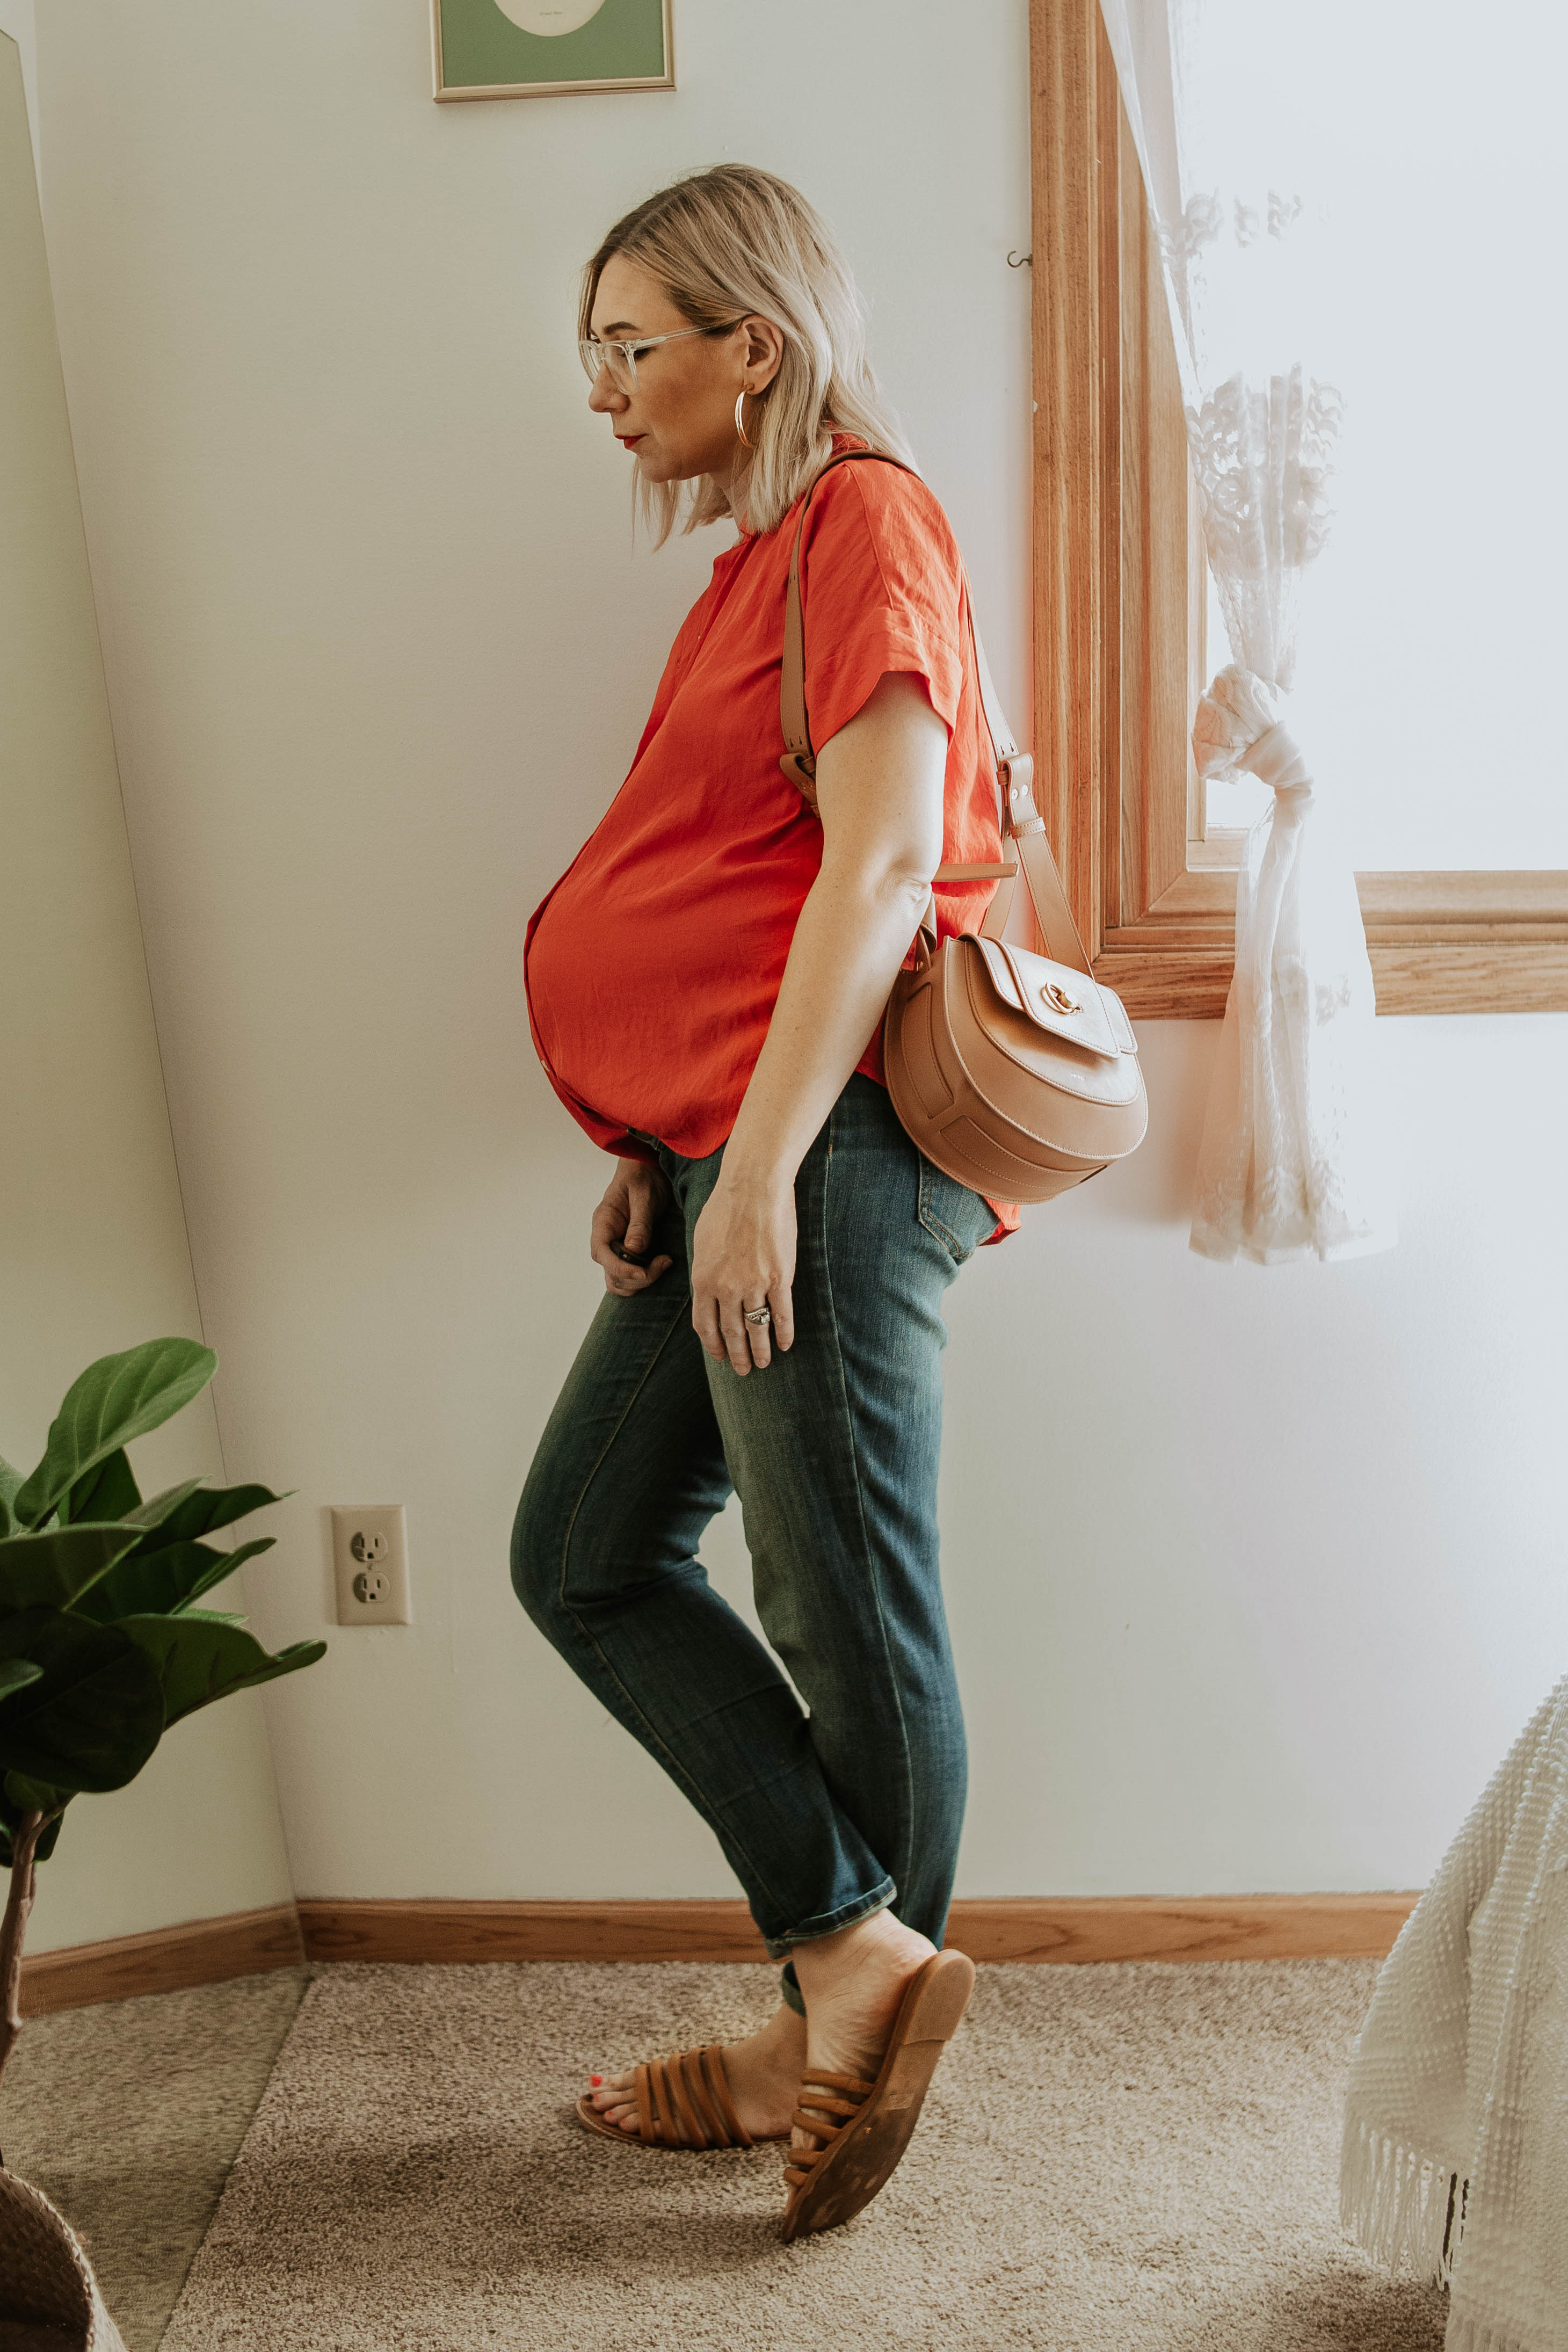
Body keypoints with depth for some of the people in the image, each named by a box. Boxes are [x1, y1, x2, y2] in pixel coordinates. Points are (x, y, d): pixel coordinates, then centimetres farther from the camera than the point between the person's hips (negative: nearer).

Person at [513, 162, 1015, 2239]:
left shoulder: (866, 520, -6)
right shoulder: (761, 560, 22)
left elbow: (882, 864, -17)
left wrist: (760, 1169, -21)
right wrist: (658, 1148, 14)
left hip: (831, 1152, -10)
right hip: (729, 1157, 10)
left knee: (848, 1615, 0)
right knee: (584, 1553, 10)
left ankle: (856, 2002, 18)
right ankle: (854, 1962, 13)